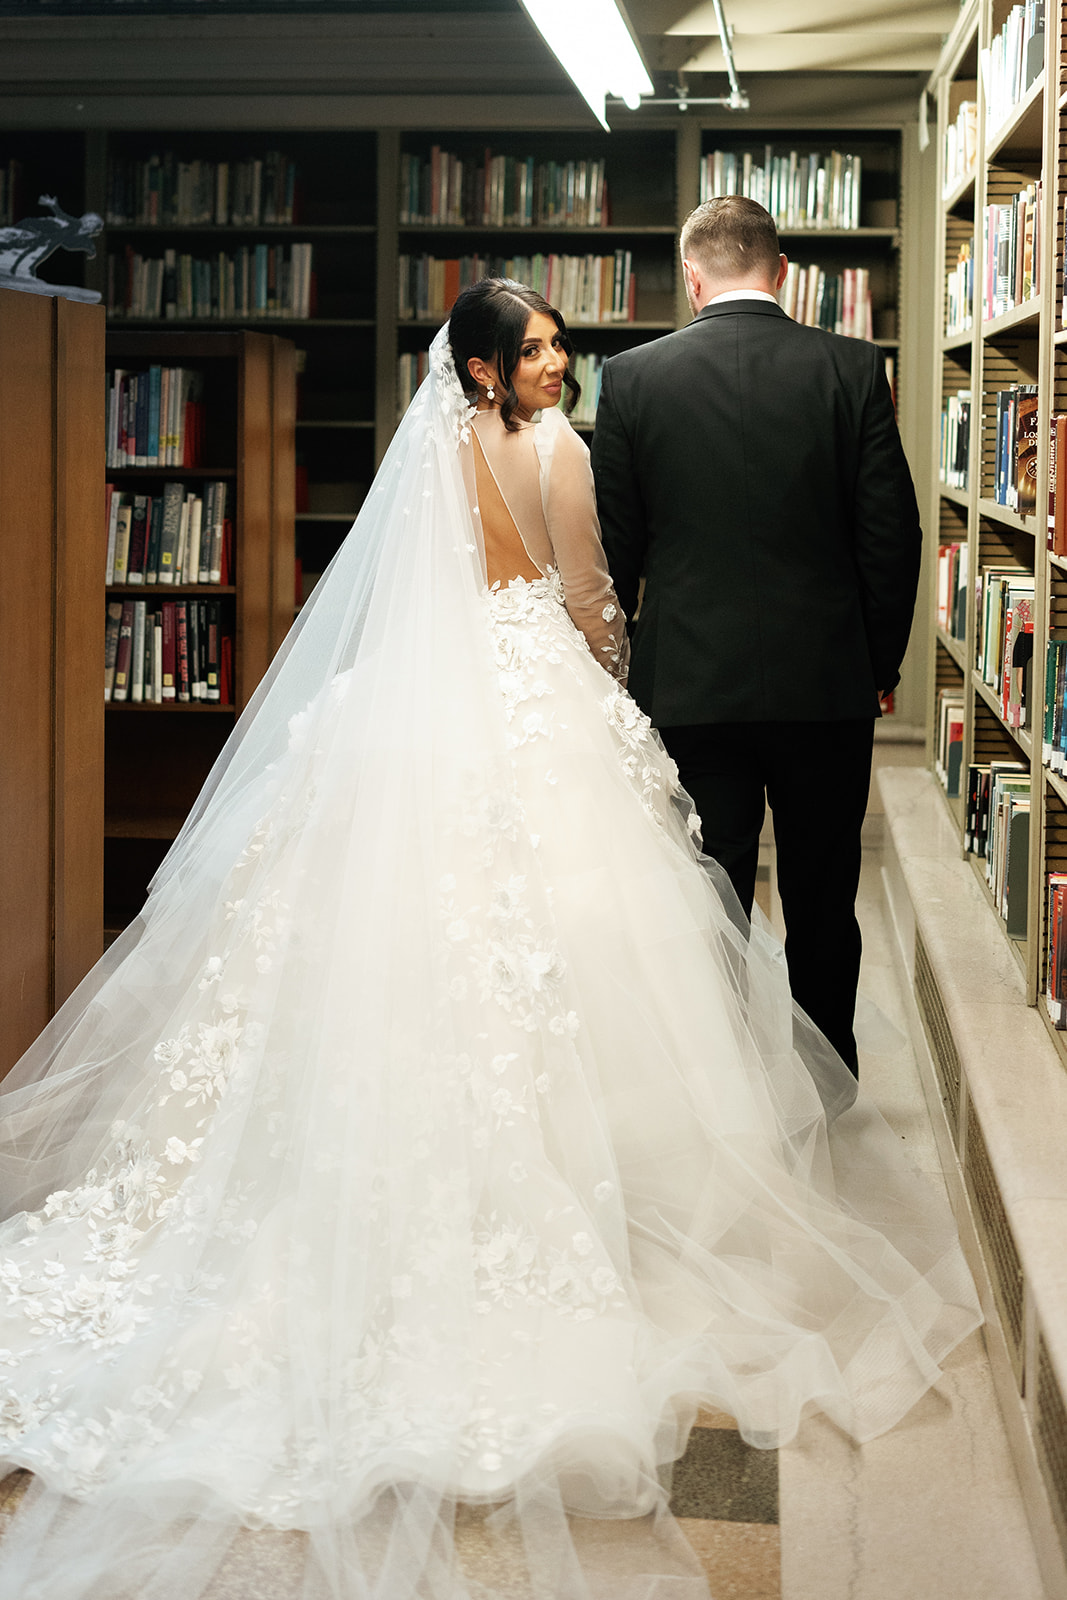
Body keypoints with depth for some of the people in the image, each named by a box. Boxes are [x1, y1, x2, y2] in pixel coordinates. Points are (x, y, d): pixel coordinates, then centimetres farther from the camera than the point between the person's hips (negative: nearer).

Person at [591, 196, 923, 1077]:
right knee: (823, 905, 14)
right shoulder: (853, 369, -4)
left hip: (690, 683, -1)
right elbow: (893, 532, -3)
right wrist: (883, 663, 10)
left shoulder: (632, 377, -4)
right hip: (828, 683, 1)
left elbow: (613, 544, 0)